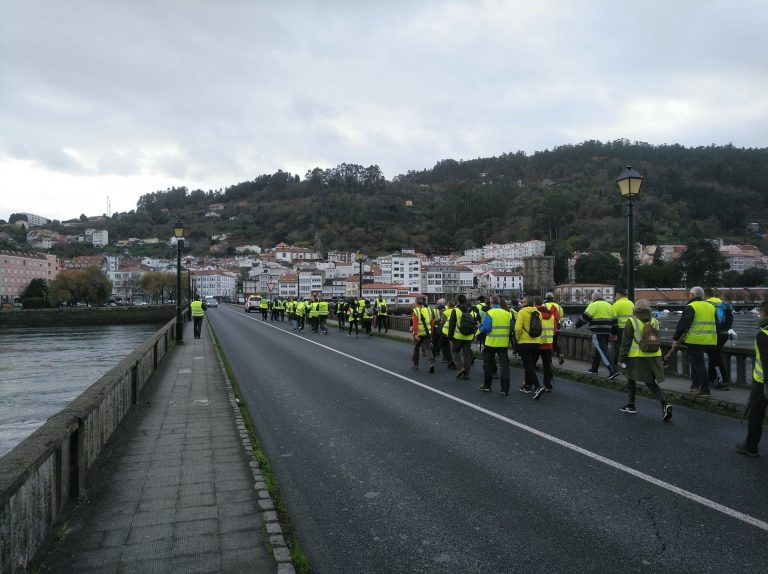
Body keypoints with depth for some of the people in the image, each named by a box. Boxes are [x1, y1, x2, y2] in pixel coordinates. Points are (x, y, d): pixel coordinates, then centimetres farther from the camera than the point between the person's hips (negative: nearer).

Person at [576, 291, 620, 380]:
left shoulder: (594, 305, -6)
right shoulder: (609, 305, 16)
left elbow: (585, 317, -9)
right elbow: (614, 320, 17)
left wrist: (577, 324, 4)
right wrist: (613, 332, 22)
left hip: (597, 333, -8)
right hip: (607, 333, 8)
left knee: (602, 351, -9)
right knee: (598, 350, 20)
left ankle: (613, 371, -17)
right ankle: (594, 368, 30)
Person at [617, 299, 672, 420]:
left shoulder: (632, 322, -8)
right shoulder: (654, 322, 10)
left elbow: (626, 343, -9)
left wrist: (621, 359, -4)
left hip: (636, 357, -5)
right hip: (653, 356, 5)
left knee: (631, 381, 14)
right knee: (651, 383, 9)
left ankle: (631, 405, 21)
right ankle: (664, 404, -10)